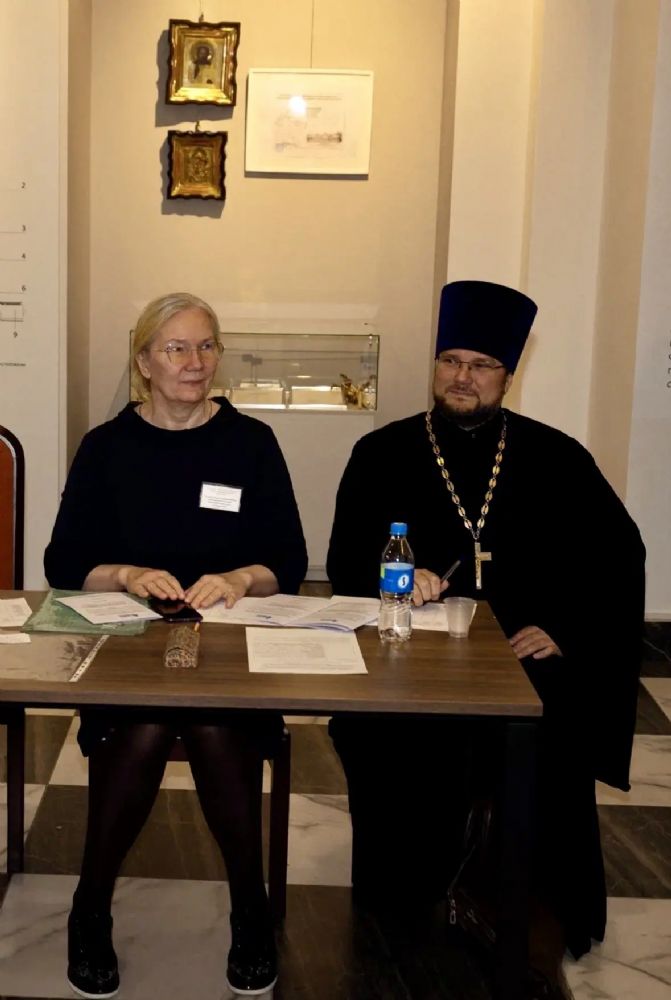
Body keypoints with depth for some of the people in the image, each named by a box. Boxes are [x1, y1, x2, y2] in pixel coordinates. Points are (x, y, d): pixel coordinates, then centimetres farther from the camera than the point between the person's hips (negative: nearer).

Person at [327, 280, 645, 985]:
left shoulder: (555, 458, 9)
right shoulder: (383, 454, 10)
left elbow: (617, 554, 5)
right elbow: (344, 561, 5)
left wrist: (563, 629, -9)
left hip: (527, 657, 0)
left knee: (558, 737, -28)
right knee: (385, 735, -28)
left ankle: (545, 913, -4)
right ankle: (404, 907, -3)